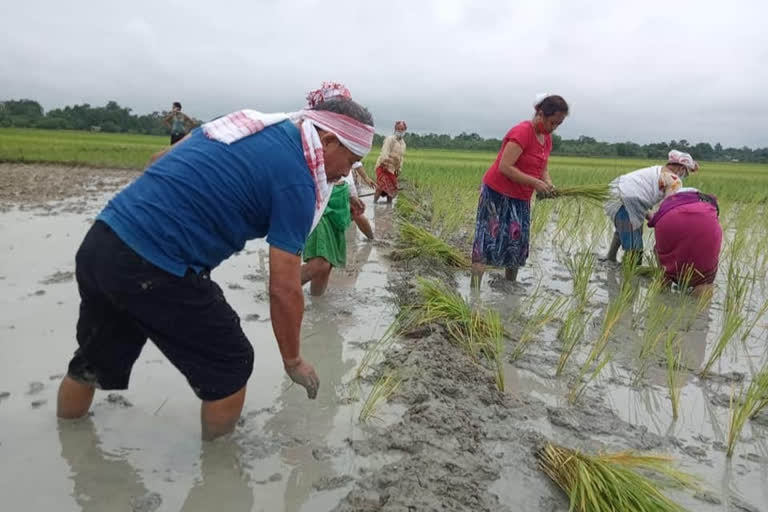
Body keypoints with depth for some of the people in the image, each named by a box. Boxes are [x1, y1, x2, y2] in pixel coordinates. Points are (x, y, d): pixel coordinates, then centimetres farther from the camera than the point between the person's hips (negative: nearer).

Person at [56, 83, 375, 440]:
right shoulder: (296, 178, -9)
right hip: (151, 269, -9)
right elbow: (284, 289, -9)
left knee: (94, 360, 29)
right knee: (230, 367, 11)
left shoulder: (253, 121, 14)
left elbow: (161, 162, 21)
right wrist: (293, 361, 5)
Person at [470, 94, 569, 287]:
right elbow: (505, 167, -26)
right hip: (497, 193, -8)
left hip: (521, 198, 8)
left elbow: (542, 168, 16)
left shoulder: (547, 137, 8)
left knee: (517, 242, 10)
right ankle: (475, 290, -7)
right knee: (488, 239, -9)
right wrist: (535, 183, -25)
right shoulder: (522, 132, -19)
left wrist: (548, 183, -6)